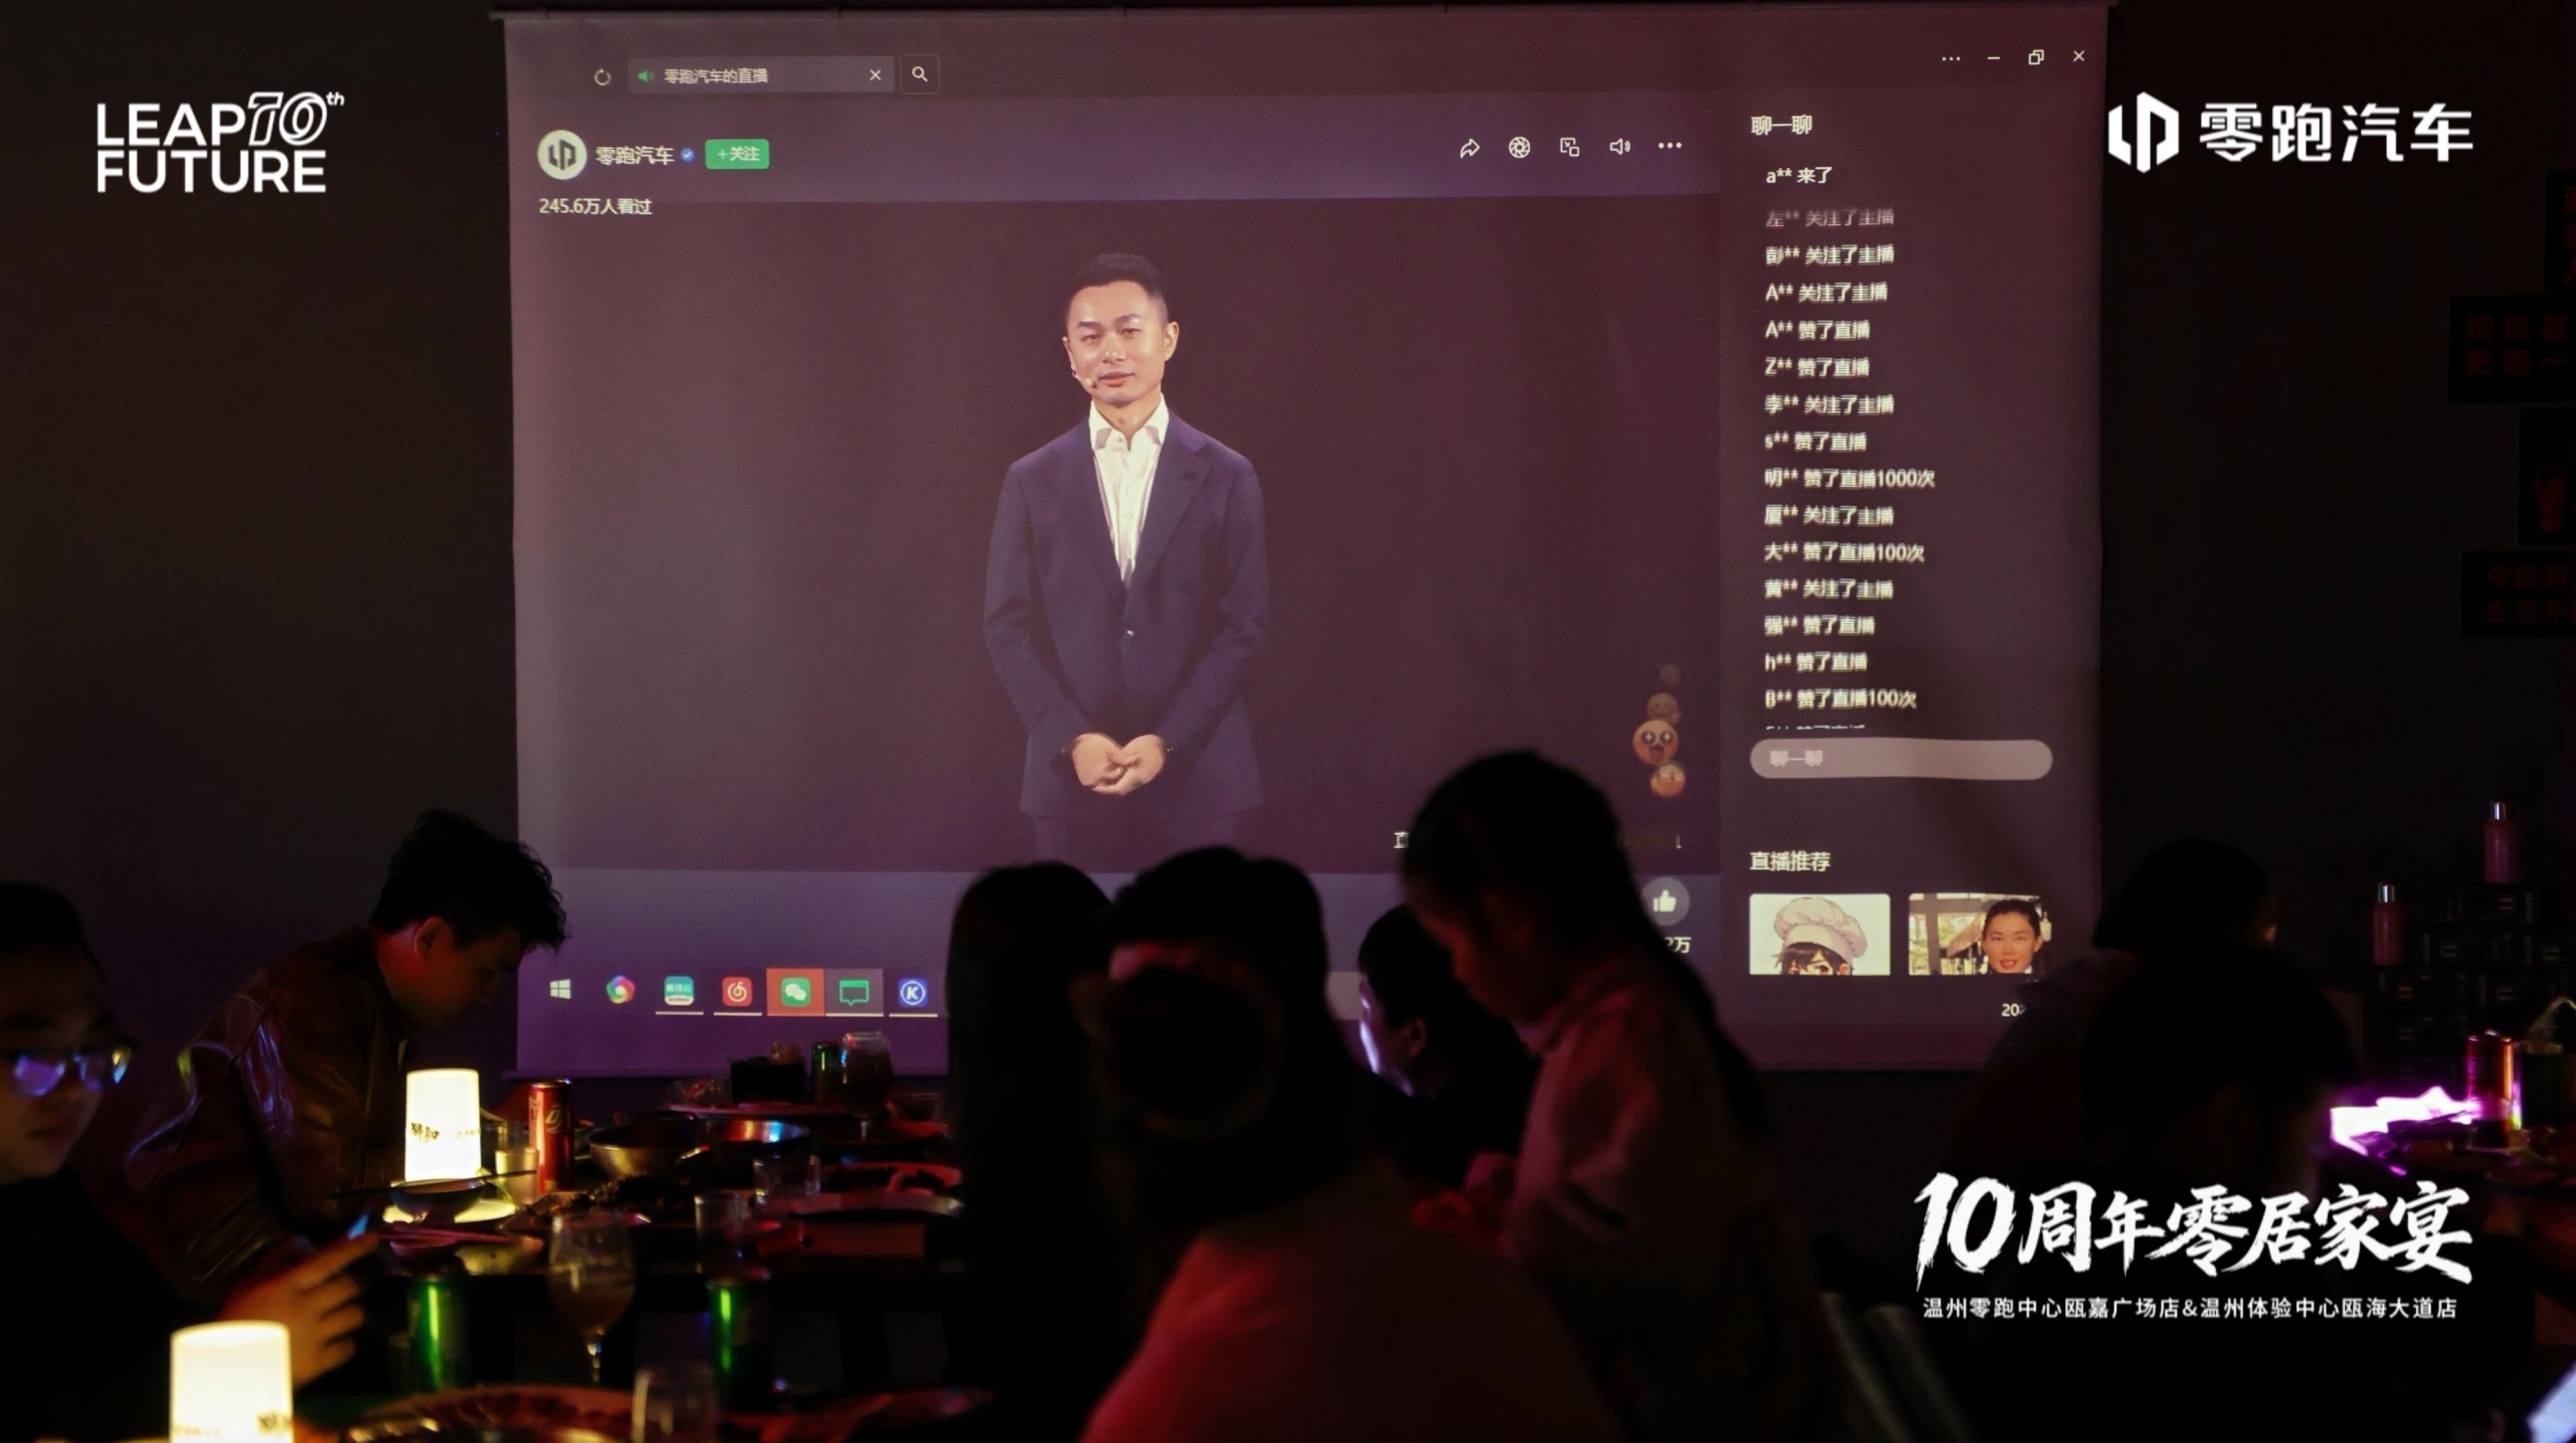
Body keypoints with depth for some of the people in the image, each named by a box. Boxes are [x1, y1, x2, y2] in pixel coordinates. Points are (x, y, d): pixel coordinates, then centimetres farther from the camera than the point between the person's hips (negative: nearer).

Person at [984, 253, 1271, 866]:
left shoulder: (1226, 477, 4)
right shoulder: (1032, 481, 7)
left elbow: (1243, 624, 1)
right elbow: (1007, 626, 4)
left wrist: (1168, 742, -9)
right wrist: (1073, 739, -9)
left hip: (1194, 770, -1)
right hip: (1070, 772, 1)